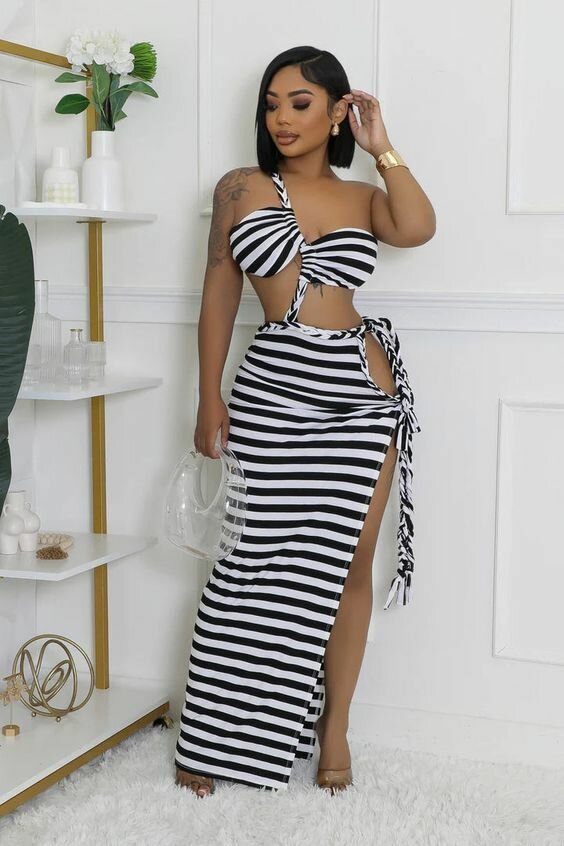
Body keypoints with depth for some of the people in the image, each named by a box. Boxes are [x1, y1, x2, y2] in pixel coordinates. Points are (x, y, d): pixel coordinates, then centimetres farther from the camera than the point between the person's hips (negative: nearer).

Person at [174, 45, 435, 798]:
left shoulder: (364, 198, 8)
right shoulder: (241, 188, 5)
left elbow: (419, 228, -14)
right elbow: (219, 296, 4)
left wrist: (382, 148, -5)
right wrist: (209, 400, 1)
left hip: (363, 394, 1)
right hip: (272, 394, -1)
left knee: (347, 564, 7)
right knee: (261, 562, 2)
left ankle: (334, 728, 22)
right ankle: (218, 737, 17)